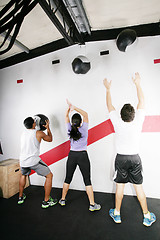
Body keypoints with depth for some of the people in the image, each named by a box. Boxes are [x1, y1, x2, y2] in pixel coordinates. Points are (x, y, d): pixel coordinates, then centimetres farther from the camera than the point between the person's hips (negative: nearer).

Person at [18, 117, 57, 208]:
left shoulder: (23, 133, 9)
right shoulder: (39, 133, -8)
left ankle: (20, 197, 46)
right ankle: (46, 201, 15)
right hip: (34, 161, -6)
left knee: (23, 175, 37)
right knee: (49, 176, 9)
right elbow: (50, 139, 9)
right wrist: (48, 127, 16)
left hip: (23, 161, 7)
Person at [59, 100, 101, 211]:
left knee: (68, 178, 17)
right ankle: (92, 204, 16)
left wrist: (69, 107, 2)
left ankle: (63, 200, 34)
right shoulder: (84, 129, -12)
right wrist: (74, 108, -13)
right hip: (83, 156, -3)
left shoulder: (70, 130, -4)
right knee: (87, 180, 6)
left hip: (72, 155, 3)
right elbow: (86, 114, -6)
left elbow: (66, 117, 8)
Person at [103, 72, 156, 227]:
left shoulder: (118, 124, -17)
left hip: (121, 159, -1)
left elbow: (110, 106, -5)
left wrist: (108, 89, 7)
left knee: (119, 186, 11)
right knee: (138, 187, 13)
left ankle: (117, 214, 28)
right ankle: (147, 216, 29)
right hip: (135, 159, 1)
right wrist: (138, 84, 8)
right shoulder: (138, 123, -15)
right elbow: (142, 102, -2)